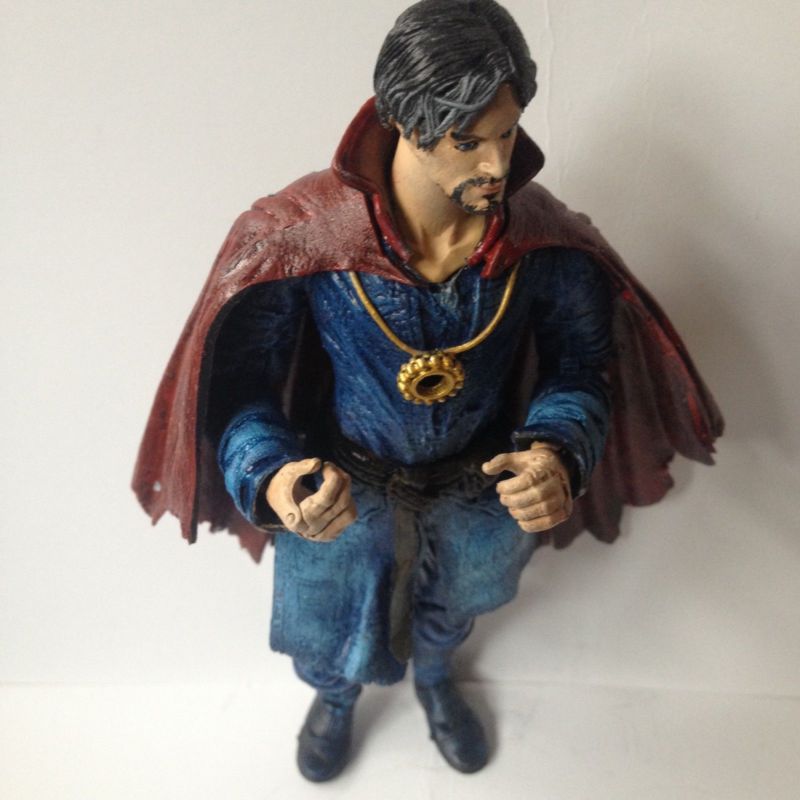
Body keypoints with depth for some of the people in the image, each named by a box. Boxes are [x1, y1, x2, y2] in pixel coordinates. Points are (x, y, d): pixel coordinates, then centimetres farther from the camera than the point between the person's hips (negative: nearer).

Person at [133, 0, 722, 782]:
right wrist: (271, 479, -45)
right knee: (333, 627, 29)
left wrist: (559, 453, -36)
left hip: (479, 486, 2)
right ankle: (335, 697, 70)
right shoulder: (302, 234, -31)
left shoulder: (544, 237, -25)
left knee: (449, 606, 35)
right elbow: (238, 378, -24)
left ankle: (433, 677, 75)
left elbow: (581, 363, -13)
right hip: (342, 485, -1)